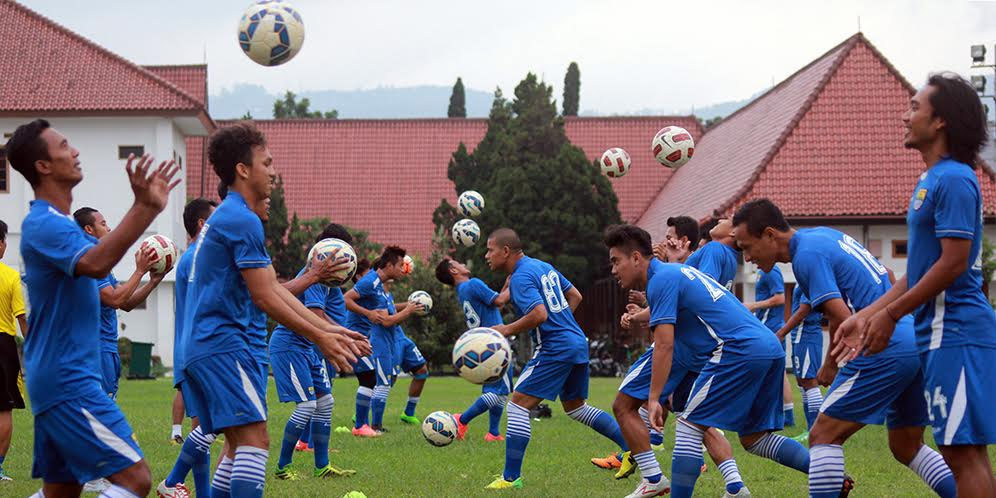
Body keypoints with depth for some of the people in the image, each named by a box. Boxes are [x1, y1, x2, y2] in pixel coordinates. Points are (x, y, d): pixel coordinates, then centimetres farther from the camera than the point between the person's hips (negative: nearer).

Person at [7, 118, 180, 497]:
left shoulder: (52, 223, 16)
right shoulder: (45, 225, -16)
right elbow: (95, 264, -36)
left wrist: (147, 207, 26)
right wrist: (144, 208, -44)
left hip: (57, 379, 10)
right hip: (68, 381, -10)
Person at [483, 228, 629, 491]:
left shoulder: (520, 277, -13)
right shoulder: (544, 266, 16)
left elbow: (539, 314, -26)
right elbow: (575, 296, 23)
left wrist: (507, 330, -15)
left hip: (555, 348, -10)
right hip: (578, 343, 10)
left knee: (518, 404, -7)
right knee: (575, 407, 23)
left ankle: (511, 477, -9)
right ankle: (631, 447, 19)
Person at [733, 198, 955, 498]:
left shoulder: (807, 255, -11)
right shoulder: (824, 234, 17)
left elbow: (842, 319, -18)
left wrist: (830, 366, -1)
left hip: (886, 351, -10)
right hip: (918, 340, 10)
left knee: (824, 435, -5)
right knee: (906, 447, 17)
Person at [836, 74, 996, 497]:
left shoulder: (954, 180, -14)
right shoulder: (931, 180, 17)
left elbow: (954, 261, -19)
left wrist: (890, 314, -13)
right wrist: (867, 315, 16)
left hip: (956, 333, -10)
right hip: (940, 332, 10)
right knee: (959, 449, 10)